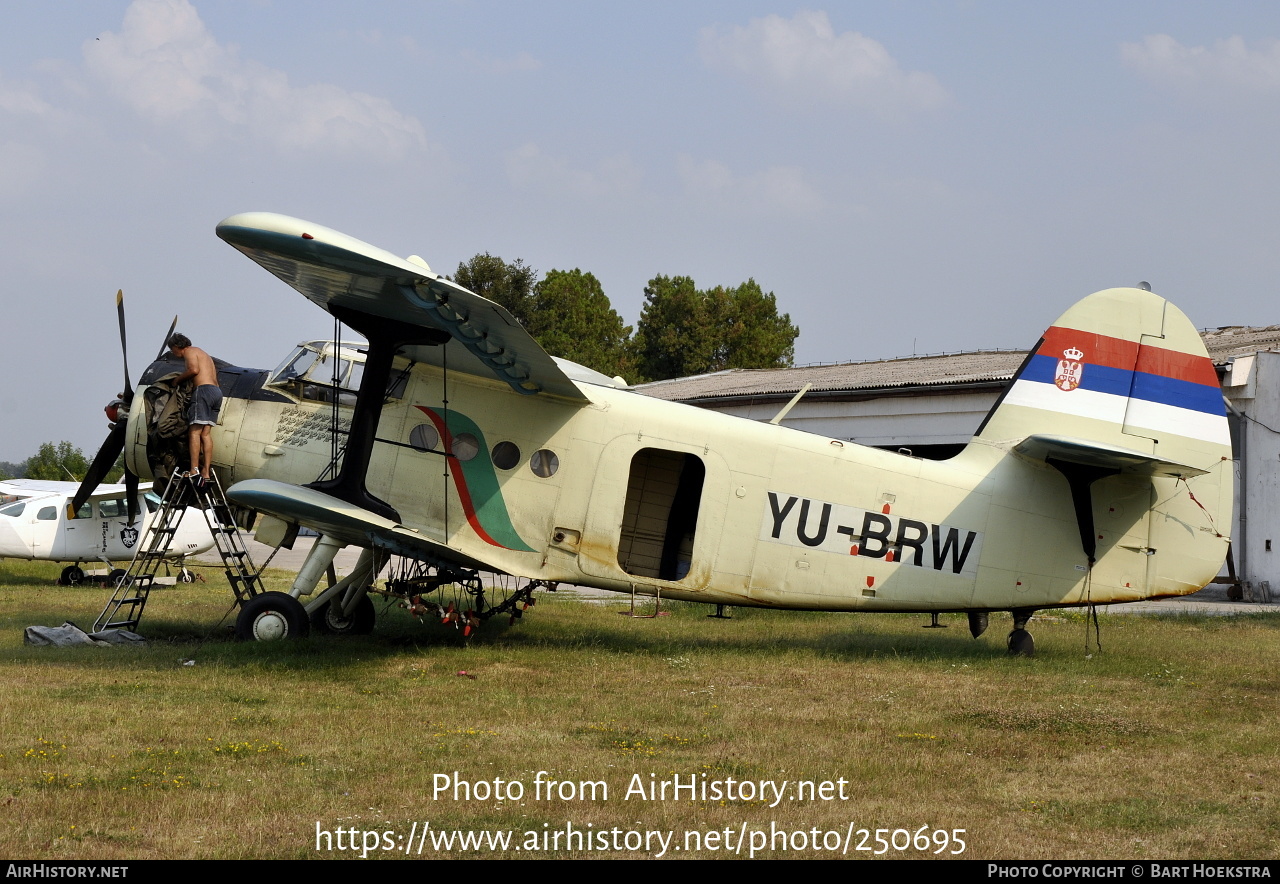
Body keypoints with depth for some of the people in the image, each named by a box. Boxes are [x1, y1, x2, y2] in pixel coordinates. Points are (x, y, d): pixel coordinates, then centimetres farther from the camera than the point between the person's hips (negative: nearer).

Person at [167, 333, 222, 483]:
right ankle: (206, 472, 0)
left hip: (204, 390, -9)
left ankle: (194, 469, -19)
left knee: (194, 431, -10)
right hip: (216, 391, 9)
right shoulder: (204, 355, 30)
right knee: (206, 433, 6)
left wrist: (178, 379, -1)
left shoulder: (190, 352, 4)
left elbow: (194, 369, -15)